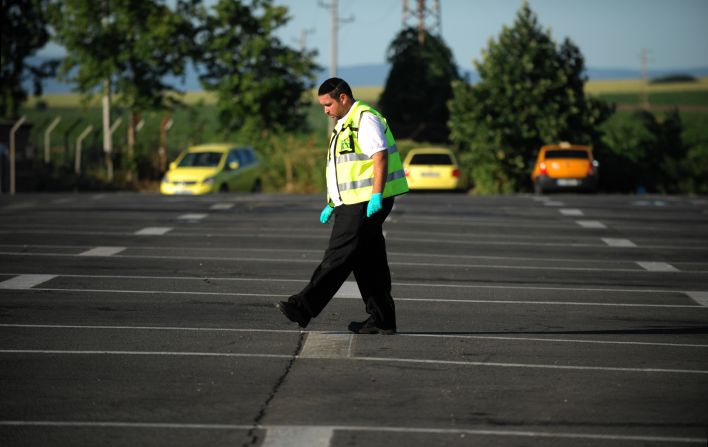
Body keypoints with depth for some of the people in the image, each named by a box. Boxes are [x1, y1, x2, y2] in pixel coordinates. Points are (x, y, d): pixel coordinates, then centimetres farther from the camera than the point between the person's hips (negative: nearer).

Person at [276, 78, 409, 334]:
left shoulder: (366, 120, -10)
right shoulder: (343, 125, 22)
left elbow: (381, 157, -19)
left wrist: (376, 197, -25)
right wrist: (331, 205, 21)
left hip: (367, 204, -10)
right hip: (352, 204, 10)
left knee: (338, 257, -10)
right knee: (369, 263, 8)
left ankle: (304, 308, -13)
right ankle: (382, 320, 9)